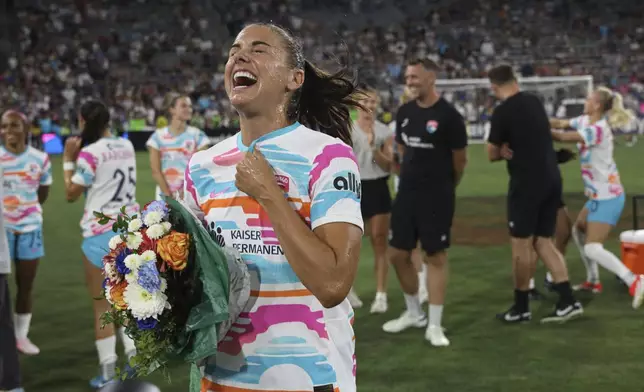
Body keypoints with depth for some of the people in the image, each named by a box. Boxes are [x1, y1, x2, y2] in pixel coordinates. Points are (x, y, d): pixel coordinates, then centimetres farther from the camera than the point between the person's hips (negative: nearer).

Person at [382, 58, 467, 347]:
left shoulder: (449, 116, -13)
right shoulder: (404, 112, 4)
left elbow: (460, 159, -3)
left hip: (437, 197, -6)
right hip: (406, 193, 6)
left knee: (436, 257, -1)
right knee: (397, 254, 9)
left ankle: (435, 326, 7)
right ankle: (414, 313, 28)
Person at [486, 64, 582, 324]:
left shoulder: (502, 112, -12)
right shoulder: (535, 102, 10)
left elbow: (492, 154, -3)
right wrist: (511, 147, 6)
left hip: (526, 183, -7)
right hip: (551, 179, 7)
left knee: (522, 245, 3)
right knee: (544, 242, 12)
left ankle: (521, 308, 12)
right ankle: (568, 302, 6)